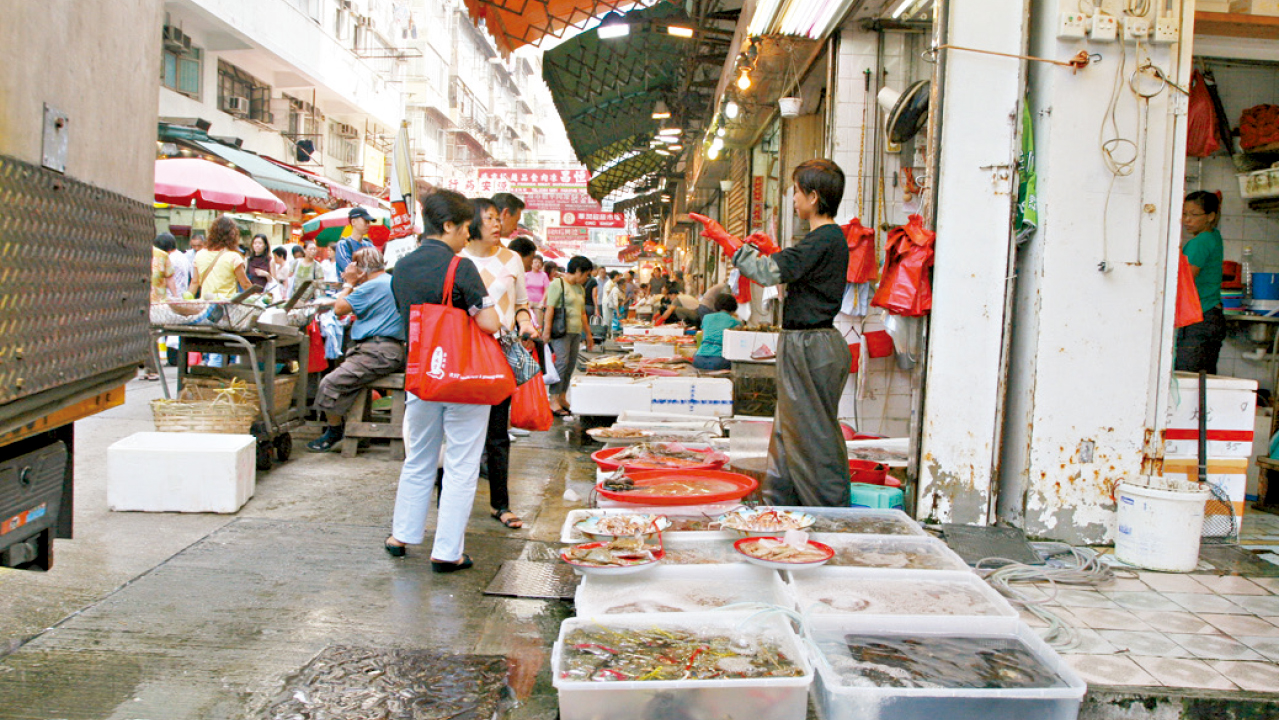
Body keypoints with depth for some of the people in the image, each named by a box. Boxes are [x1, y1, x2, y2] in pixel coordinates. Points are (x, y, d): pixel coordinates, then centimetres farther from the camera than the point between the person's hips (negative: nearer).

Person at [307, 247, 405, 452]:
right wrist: (352, 284, 22)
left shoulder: (373, 286, -13)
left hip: (378, 352, -11)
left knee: (331, 384, -12)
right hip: (392, 350, 11)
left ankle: (334, 433, 2)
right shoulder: (392, 281, 20)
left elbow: (340, 308, -9)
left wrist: (349, 283, 3)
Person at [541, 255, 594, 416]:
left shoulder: (579, 288, 20)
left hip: (575, 332, 8)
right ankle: (554, 401, -14)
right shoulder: (558, 284, -5)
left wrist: (588, 334, 27)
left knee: (571, 364, 6)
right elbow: (550, 308, -12)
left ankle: (562, 398, 13)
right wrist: (546, 330, -20)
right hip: (561, 331, -8)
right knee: (562, 362, -15)